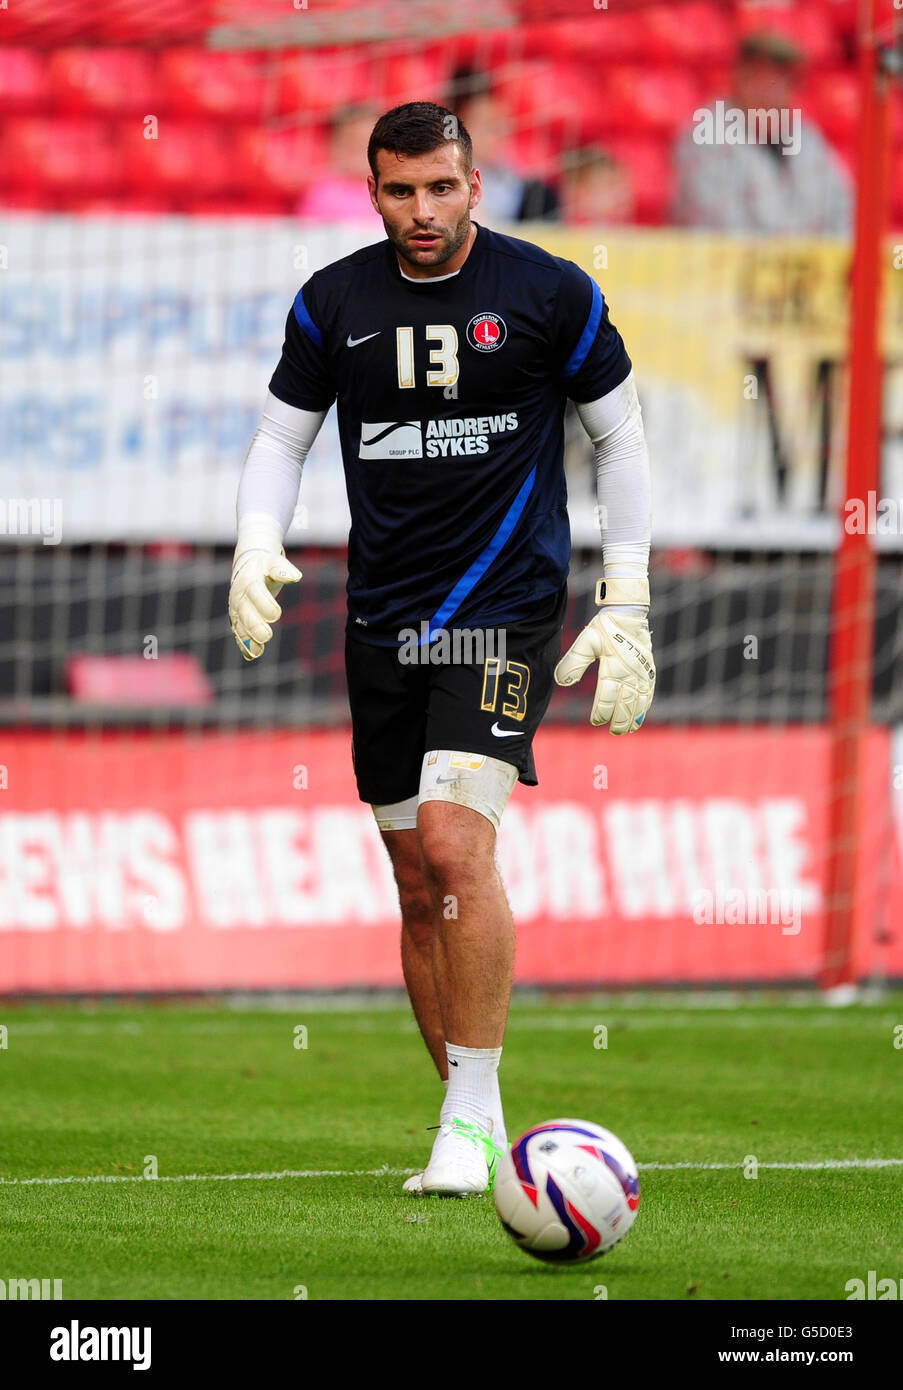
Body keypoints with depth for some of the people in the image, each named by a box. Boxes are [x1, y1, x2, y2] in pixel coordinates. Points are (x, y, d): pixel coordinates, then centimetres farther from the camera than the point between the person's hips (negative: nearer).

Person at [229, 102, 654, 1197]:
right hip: (383, 616, 4)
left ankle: (472, 1116, -16)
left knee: (454, 843, -21)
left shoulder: (550, 294, -3)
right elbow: (280, 438, 12)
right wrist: (256, 549, -8)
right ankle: (474, 1125, 16)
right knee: (420, 889, 6)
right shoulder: (333, 303, 5)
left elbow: (620, 437, 5)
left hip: (507, 606, -4)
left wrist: (625, 606, 0)